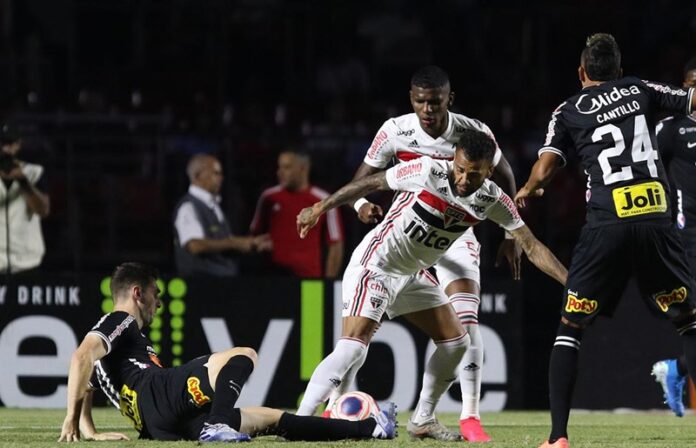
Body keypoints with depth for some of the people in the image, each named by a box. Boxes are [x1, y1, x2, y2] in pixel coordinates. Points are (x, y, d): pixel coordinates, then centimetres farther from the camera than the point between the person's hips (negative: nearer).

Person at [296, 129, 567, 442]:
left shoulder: (493, 201, -9)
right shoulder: (426, 171, -22)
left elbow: (531, 246, -7)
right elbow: (370, 183, -9)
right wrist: (321, 208, -2)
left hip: (413, 275, 7)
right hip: (375, 266, -7)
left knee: (456, 342, 7)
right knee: (353, 346, -22)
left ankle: (422, 421, 22)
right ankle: (298, 421, -24)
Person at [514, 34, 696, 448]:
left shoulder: (568, 112, 10)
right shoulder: (641, 90, 14)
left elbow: (543, 172, 2)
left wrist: (527, 191, 23)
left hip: (607, 225, -1)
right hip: (656, 220, 1)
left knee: (571, 327, 8)